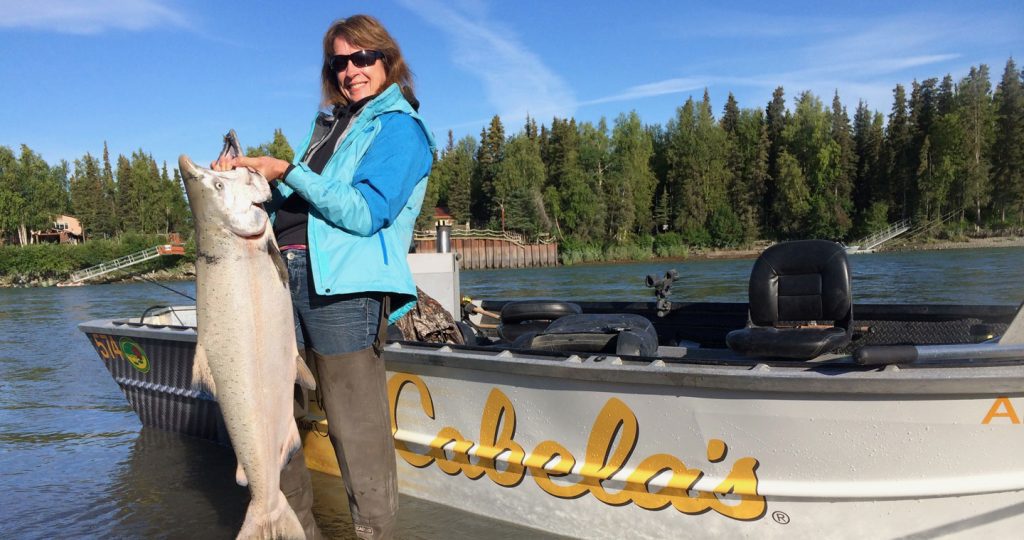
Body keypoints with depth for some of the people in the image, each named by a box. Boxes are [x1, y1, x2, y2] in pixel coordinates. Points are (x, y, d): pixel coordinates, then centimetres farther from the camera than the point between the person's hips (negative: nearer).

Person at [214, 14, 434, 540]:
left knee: (357, 432, -5)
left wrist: (286, 171, -9)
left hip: (344, 285, -8)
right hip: (283, 271, 8)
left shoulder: (399, 126, 0)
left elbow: (363, 212, -14)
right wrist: (246, 177, 7)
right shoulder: (330, 122, 23)